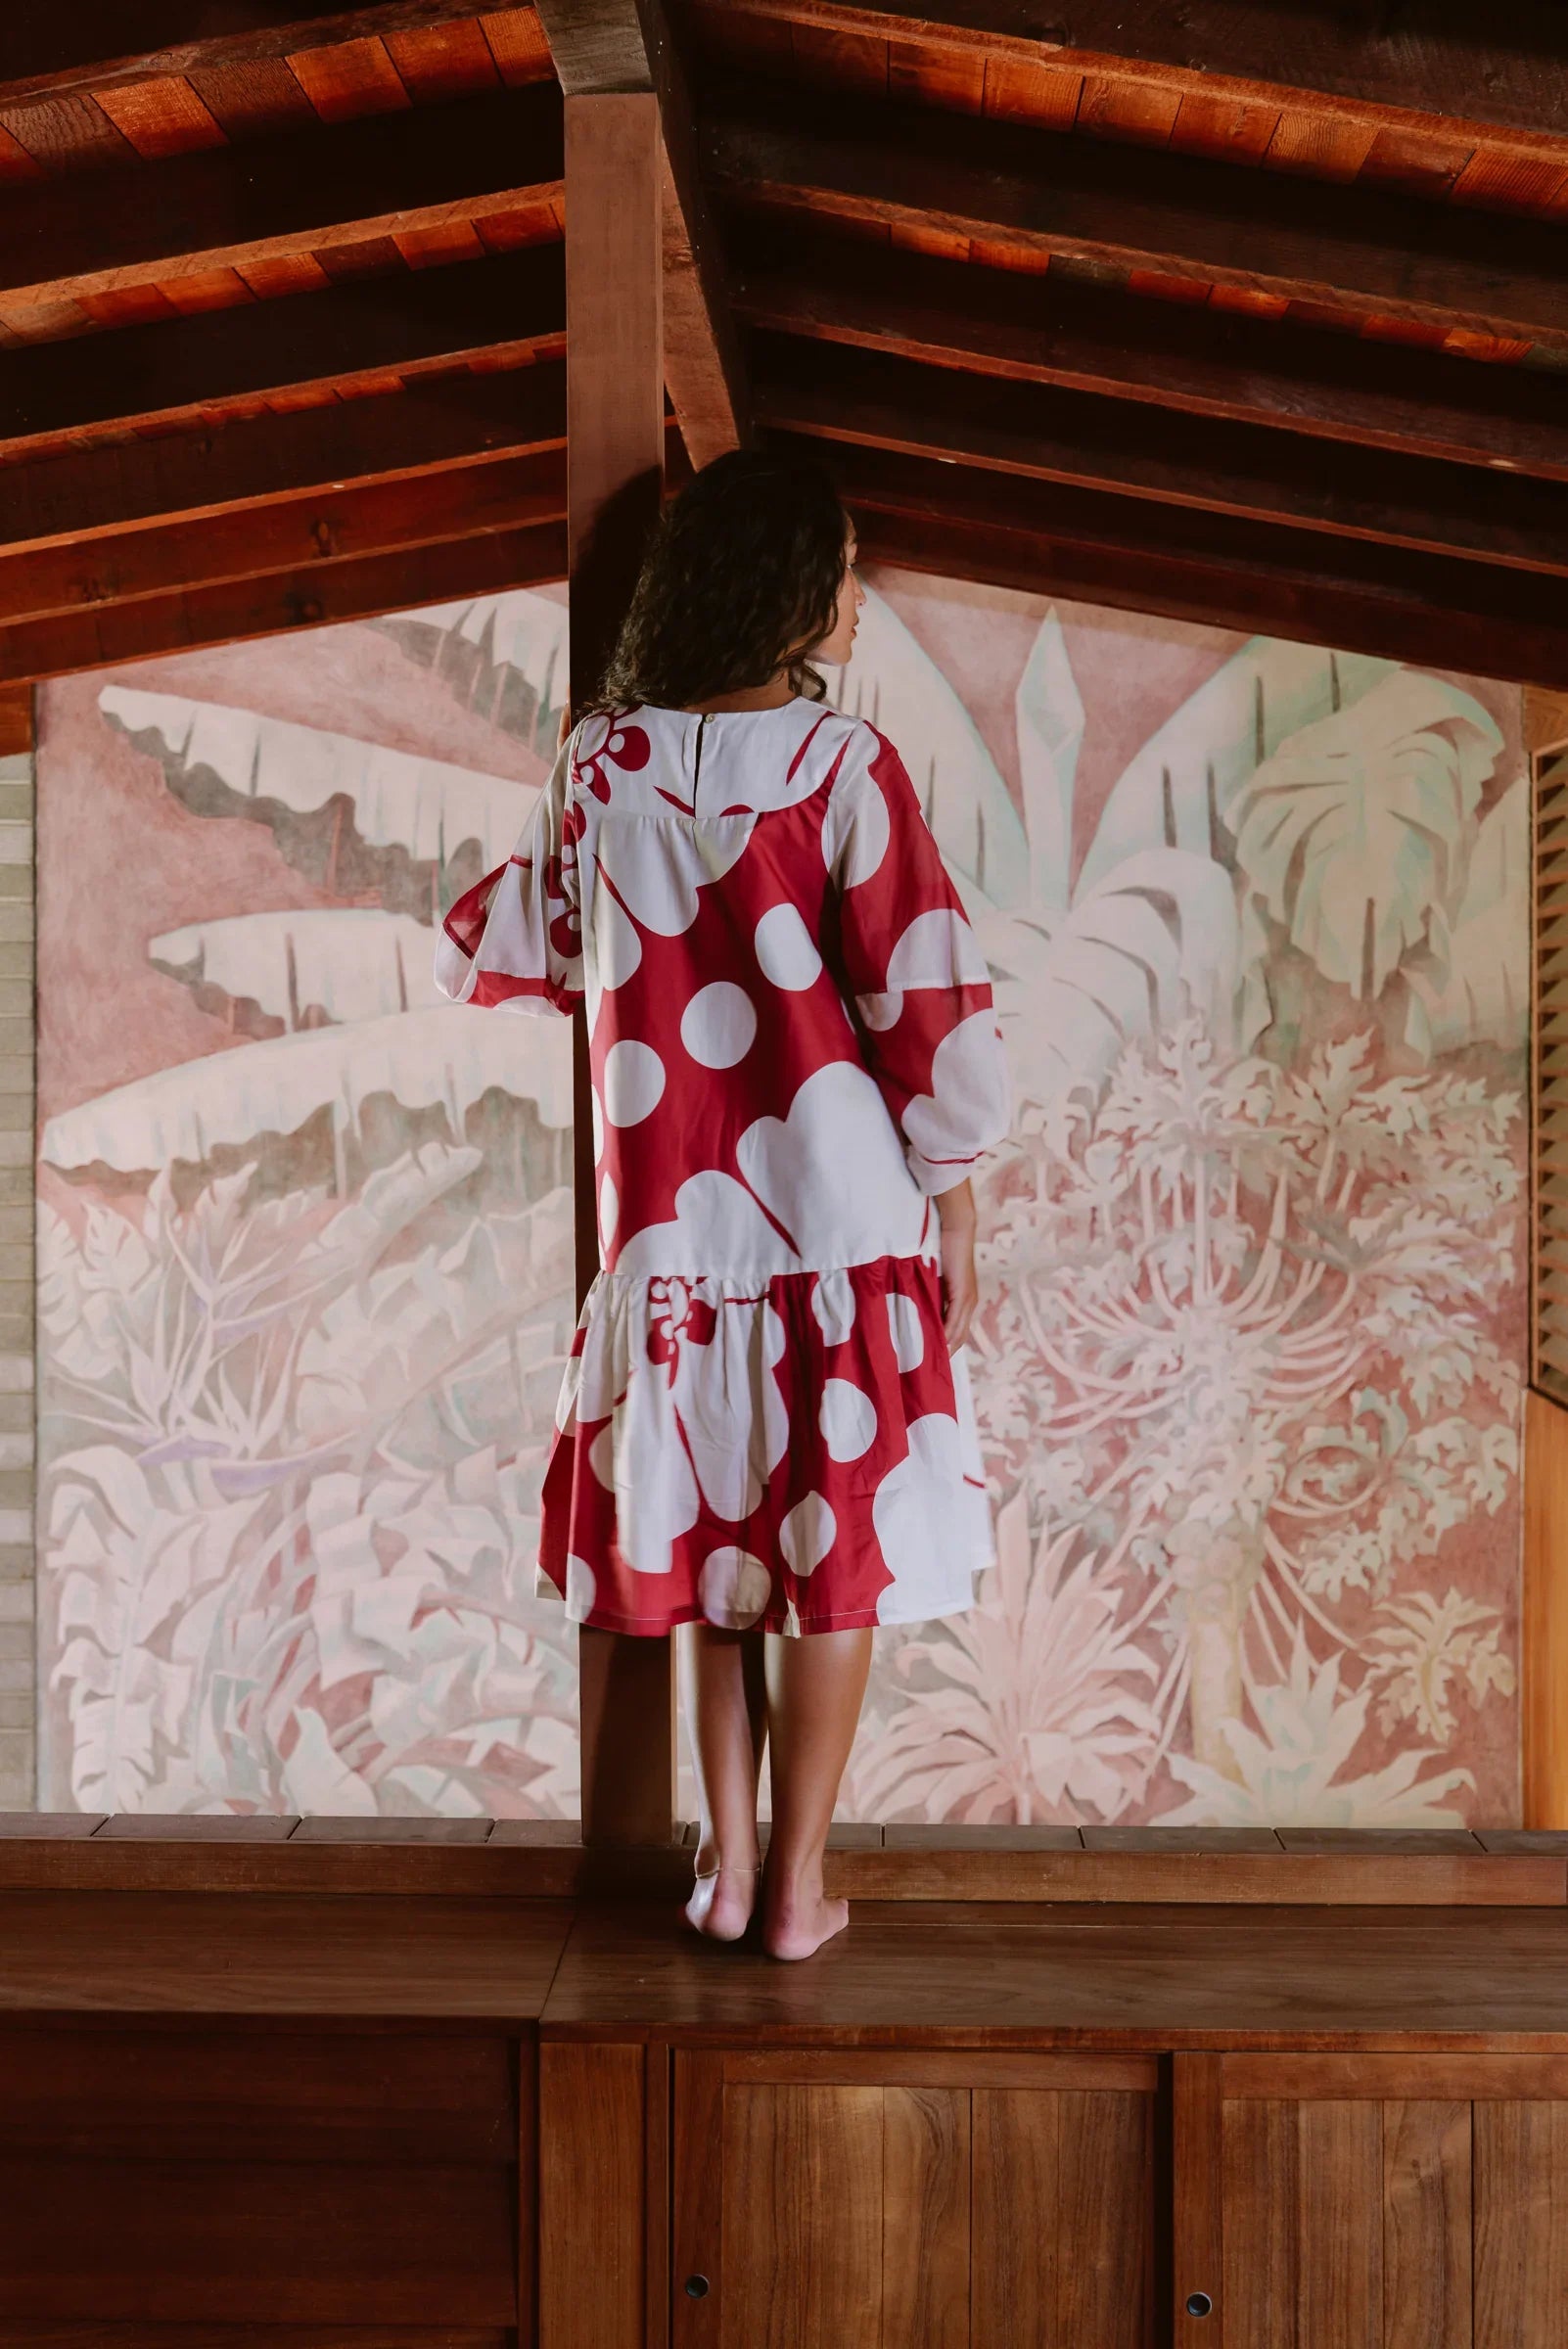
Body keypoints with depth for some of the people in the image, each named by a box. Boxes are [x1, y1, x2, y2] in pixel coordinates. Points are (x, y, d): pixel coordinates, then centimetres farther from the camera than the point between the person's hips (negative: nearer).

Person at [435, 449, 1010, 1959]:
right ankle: (797, 1886, 19)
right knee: (833, 1552, 8)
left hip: (669, 1225, 4)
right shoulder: (840, 763, -11)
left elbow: (507, 960, 13)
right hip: (841, 1217, -4)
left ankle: (725, 1863, 26)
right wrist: (954, 1204, -2)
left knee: (703, 1539, 16)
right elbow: (929, 1005, -11)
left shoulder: (596, 765, 1)